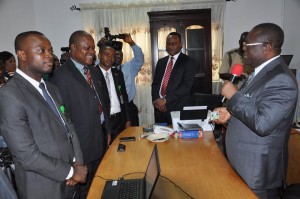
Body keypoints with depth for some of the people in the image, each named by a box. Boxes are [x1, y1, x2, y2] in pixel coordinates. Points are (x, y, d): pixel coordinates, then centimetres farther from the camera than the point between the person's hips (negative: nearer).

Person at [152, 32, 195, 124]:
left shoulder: (188, 62, -3)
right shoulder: (161, 61, 14)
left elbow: (186, 86, -14)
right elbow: (155, 83, 12)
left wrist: (165, 99, -17)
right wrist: (156, 100, -6)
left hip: (178, 108, -4)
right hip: (159, 107, 5)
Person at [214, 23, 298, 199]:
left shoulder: (281, 80, -24)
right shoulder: (263, 71, 7)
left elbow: (262, 124, -30)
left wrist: (233, 95, -24)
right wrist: (230, 112, 2)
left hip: (258, 168, -9)